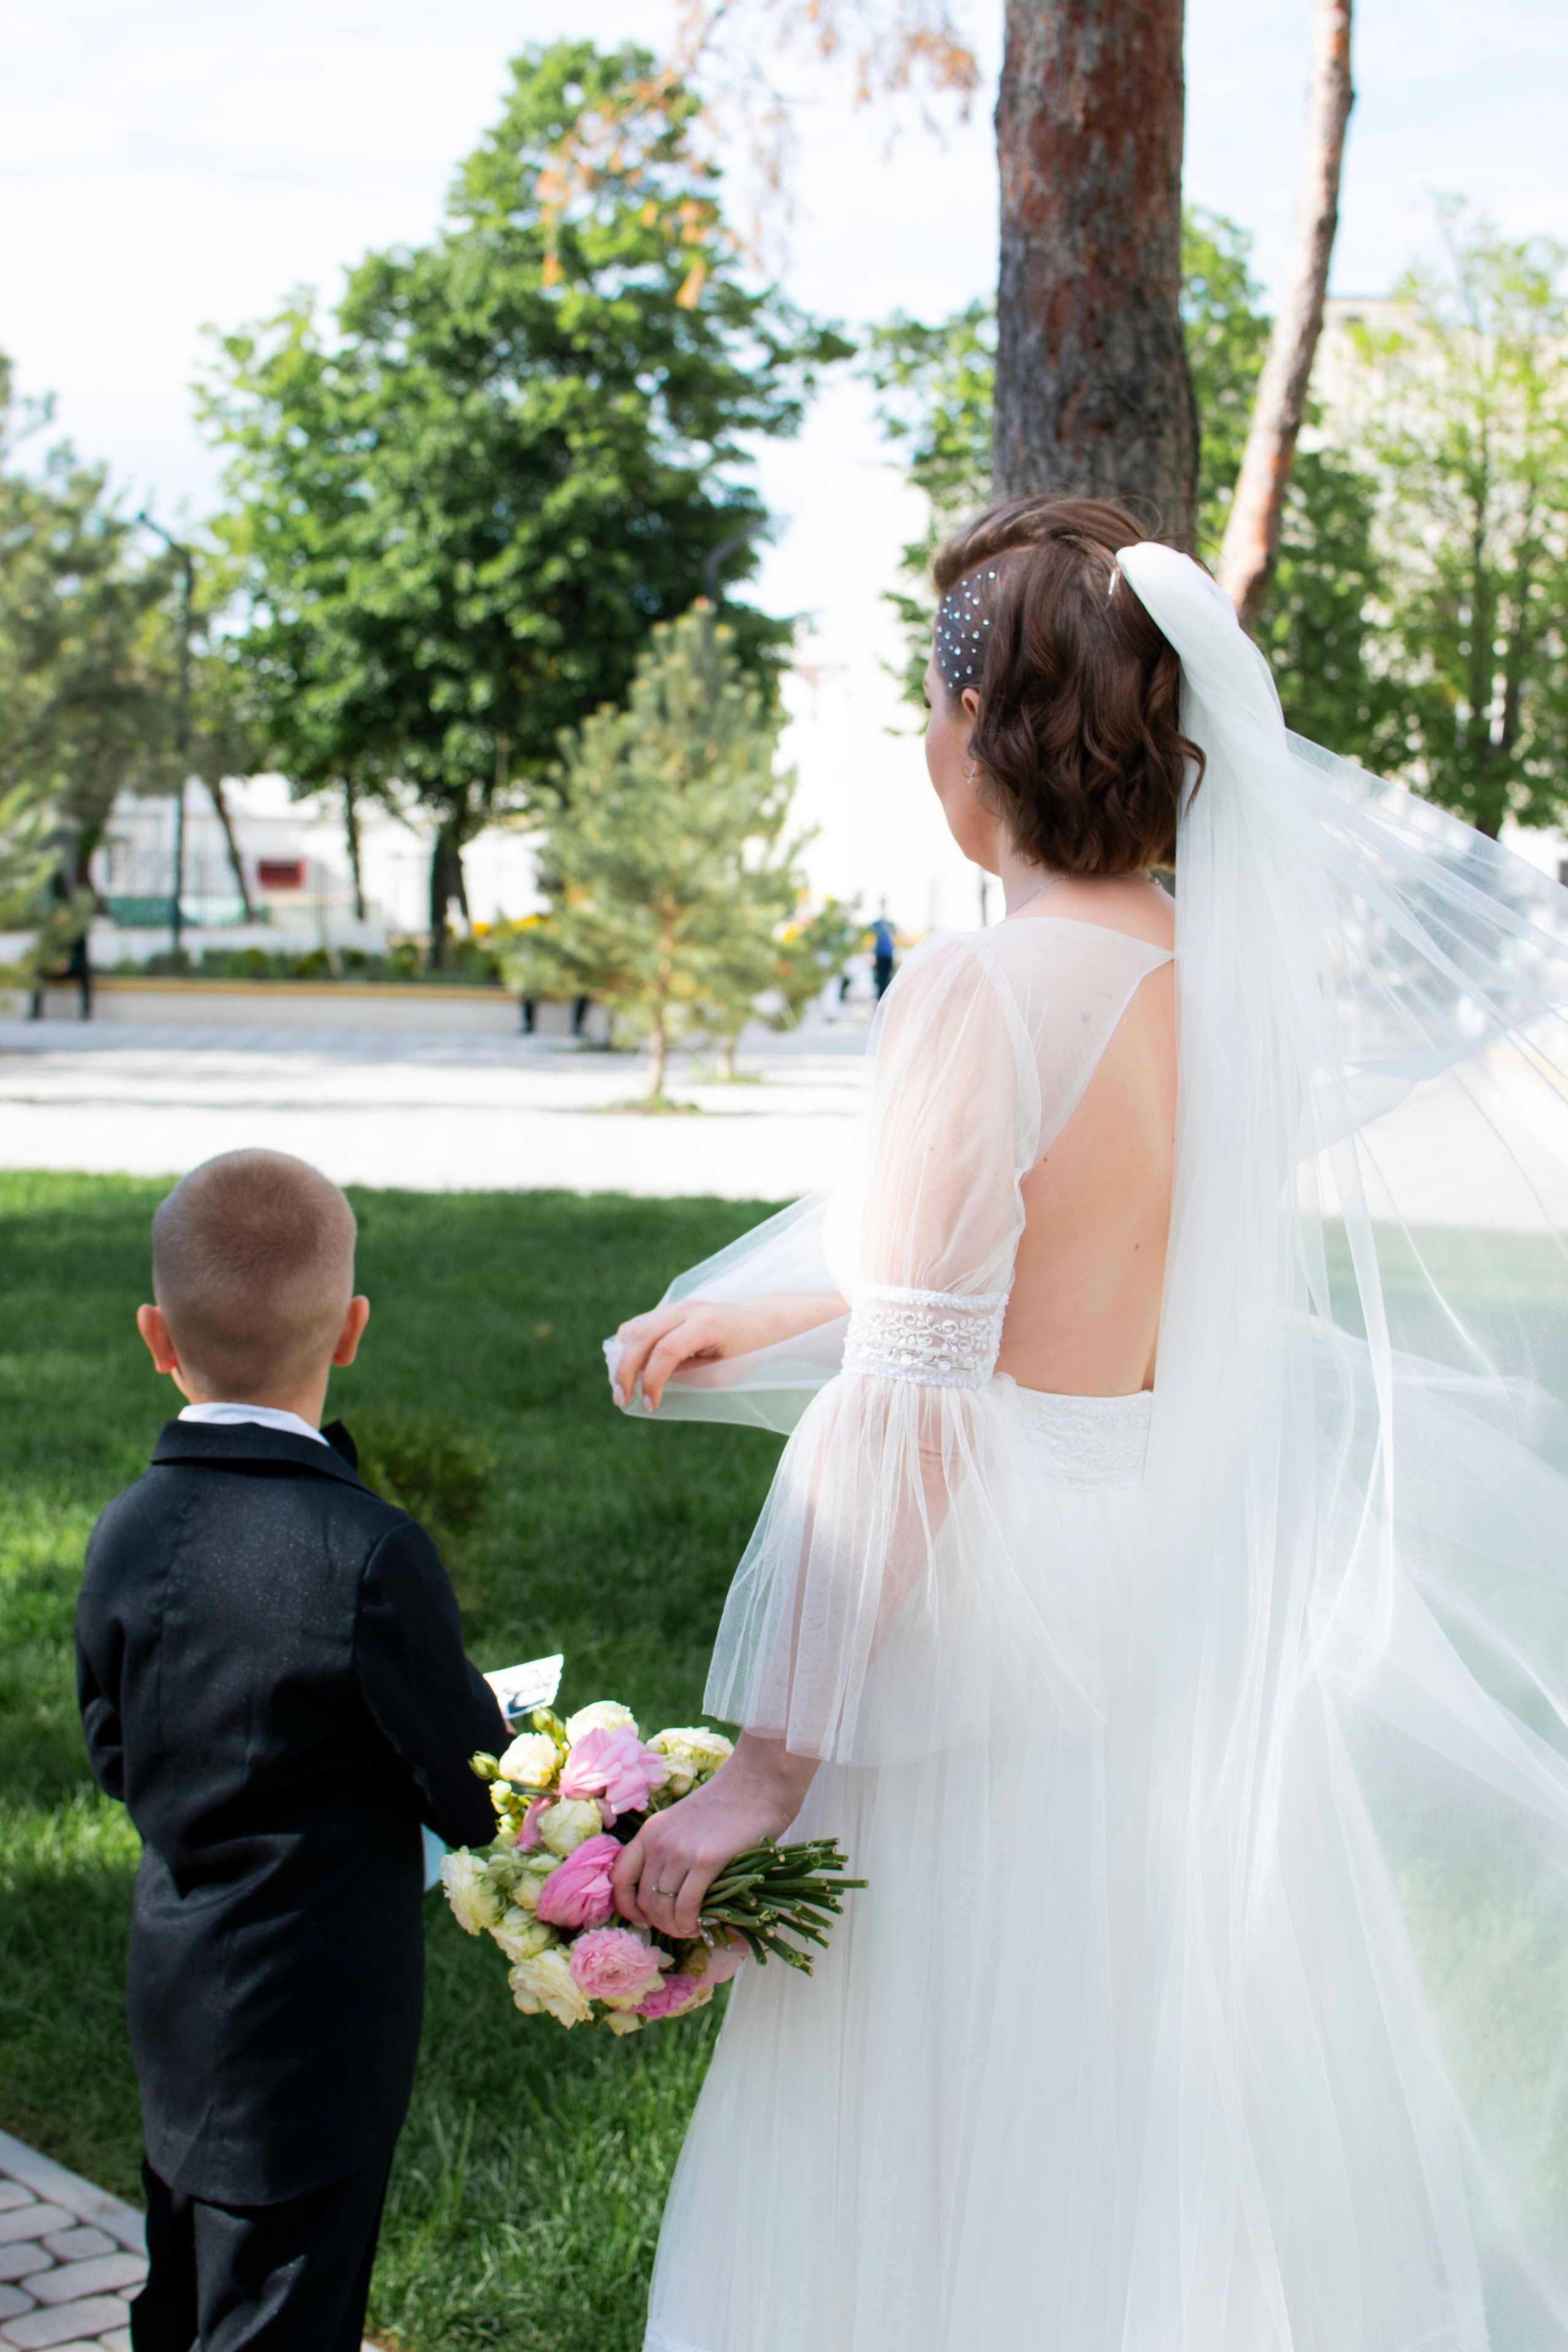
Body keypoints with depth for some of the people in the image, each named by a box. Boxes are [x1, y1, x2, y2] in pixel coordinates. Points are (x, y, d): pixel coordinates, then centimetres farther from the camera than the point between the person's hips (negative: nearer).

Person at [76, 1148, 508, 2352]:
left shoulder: (126, 1535, -6)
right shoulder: (372, 1555, -25)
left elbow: (118, 1758, 6)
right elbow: (477, 1799, -16)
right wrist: (526, 1743, 6)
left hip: (174, 1994, 6)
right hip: (318, 2026, -6)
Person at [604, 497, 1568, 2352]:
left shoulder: (986, 985, -19)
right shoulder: (1232, 972, 4)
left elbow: (907, 1418, -22)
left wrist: (769, 1762, -18)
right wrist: (763, 1318, 27)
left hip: (1000, 1631, -8)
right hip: (1184, 1597, 8)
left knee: (949, 2182, 7)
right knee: (1145, 2164, 22)